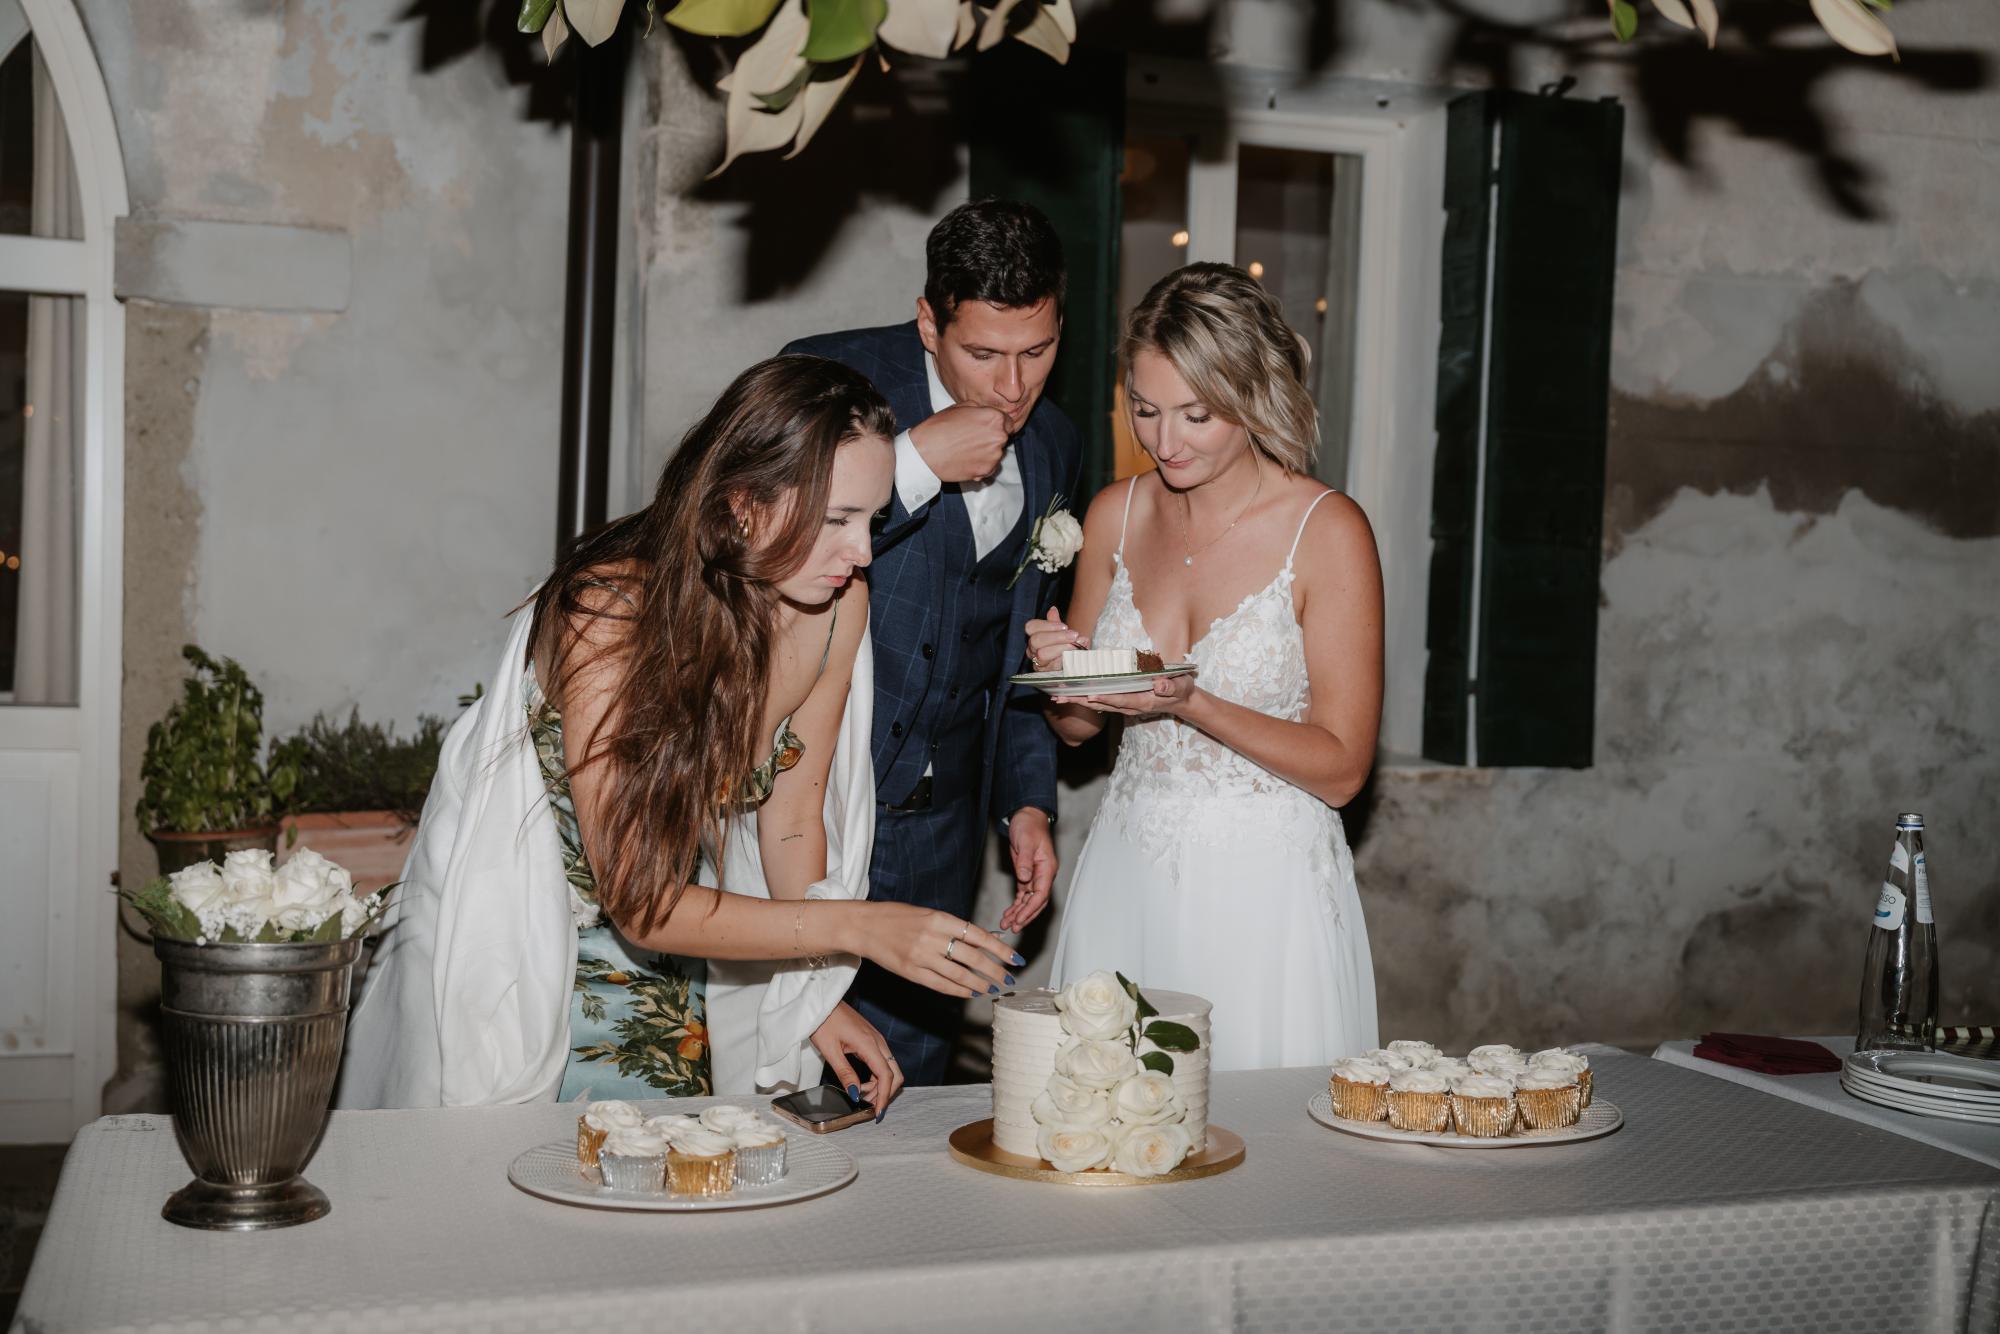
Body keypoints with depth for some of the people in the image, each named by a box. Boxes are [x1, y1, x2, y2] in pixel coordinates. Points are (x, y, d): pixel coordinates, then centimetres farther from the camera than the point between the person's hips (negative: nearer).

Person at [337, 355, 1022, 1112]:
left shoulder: (834, 604, -15)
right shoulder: (607, 616, -30)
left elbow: (791, 820, -1)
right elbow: (642, 903, -29)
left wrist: (815, 999, -6)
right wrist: (857, 927, -34)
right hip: (510, 951, -4)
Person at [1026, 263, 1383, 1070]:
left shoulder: (1328, 531, -11)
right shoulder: (1116, 513, 4)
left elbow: (1341, 769, -11)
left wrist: (1189, 703, -21)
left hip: (1264, 890, -4)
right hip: (1126, 879, 4)